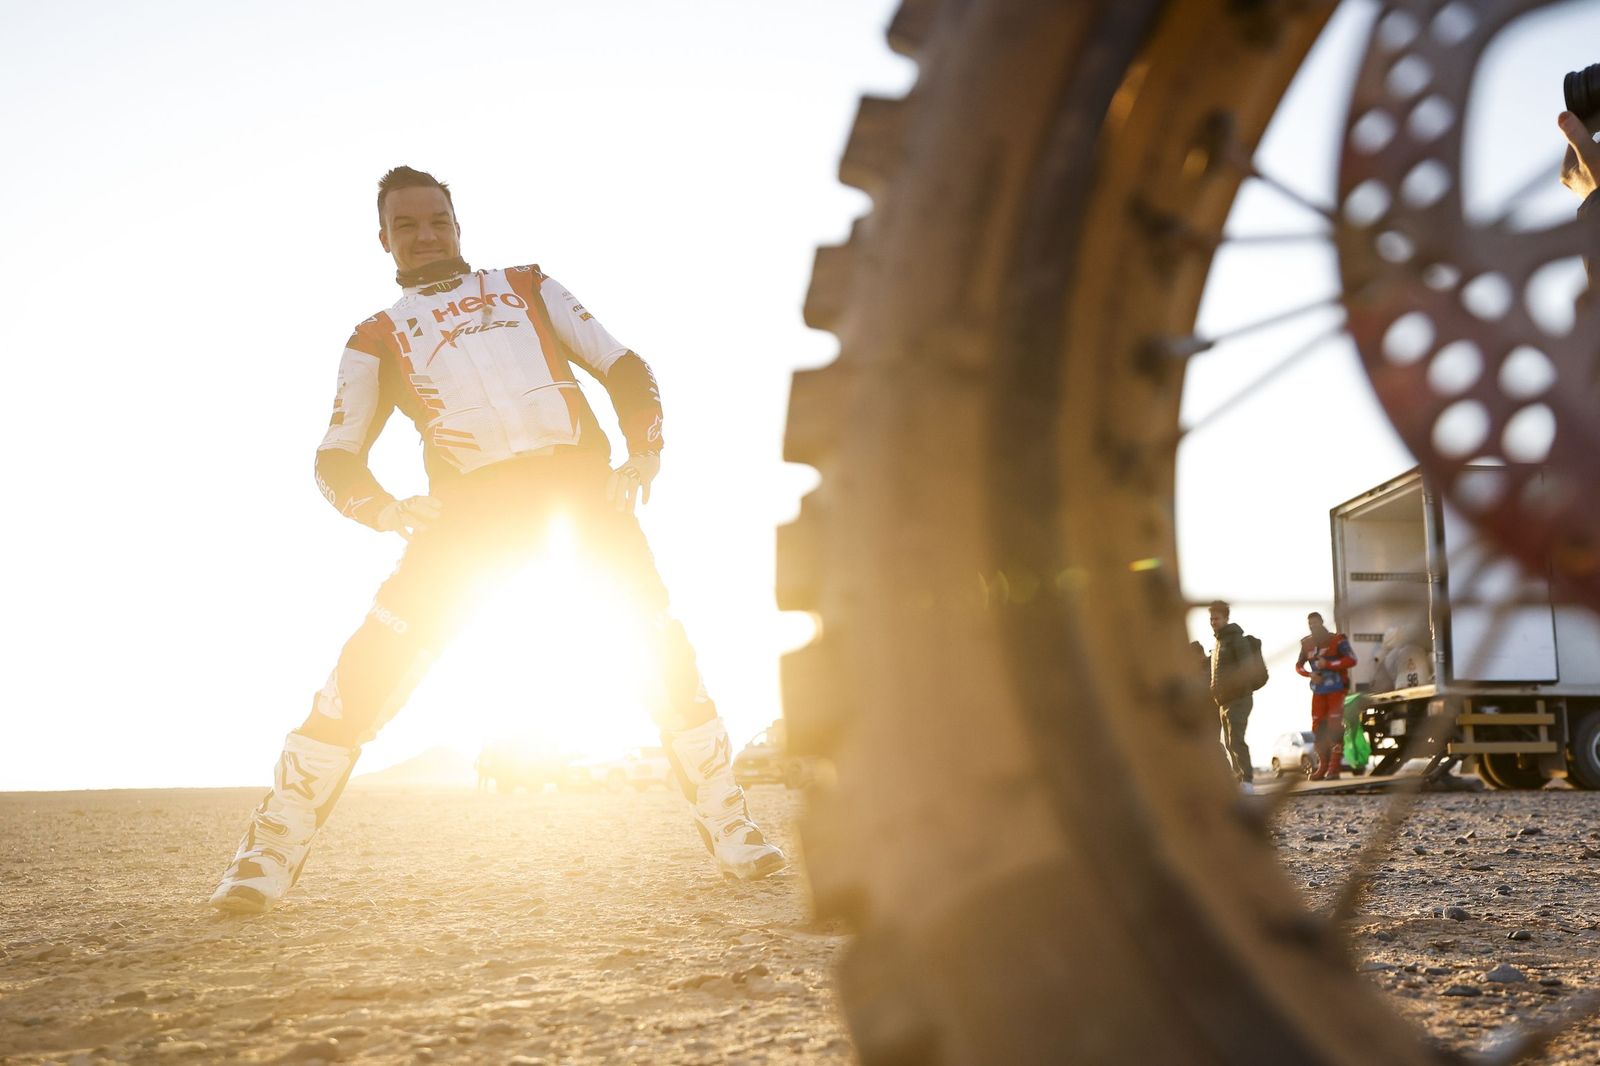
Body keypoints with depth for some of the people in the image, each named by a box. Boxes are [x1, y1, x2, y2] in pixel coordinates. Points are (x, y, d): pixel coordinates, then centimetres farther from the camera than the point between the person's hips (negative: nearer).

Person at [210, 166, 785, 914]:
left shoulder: (527, 286, 23)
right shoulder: (377, 339, 21)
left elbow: (622, 367, 18)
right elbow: (336, 457, 14)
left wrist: (642, 457, 0)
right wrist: (384, 509, -9)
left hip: (578, 472, 1)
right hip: (472, 500, -1)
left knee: (659, 642, -10)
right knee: (378, 658, -16)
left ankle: (728, 825, 3)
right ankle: (273, 848, -7)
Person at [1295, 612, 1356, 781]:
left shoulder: (1337, 640, -6)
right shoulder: (1307, 643, 9)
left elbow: (1351, 659, -15)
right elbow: (1298, 665, 16)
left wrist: (1328, 664, -20)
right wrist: (1310, 674, -5)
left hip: (1336, 689, -5)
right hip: (1318, 691, 5)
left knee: (1334, 727, -10)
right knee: (1318, 728, 4)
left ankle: (1334, 769, -9)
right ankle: (1322, 767, 13)